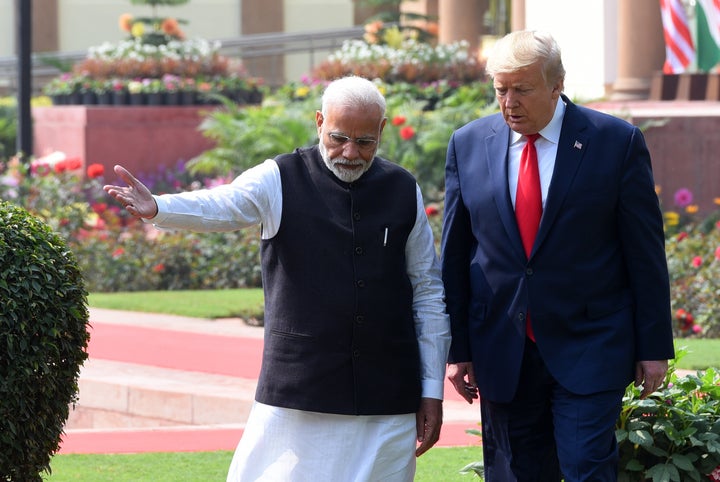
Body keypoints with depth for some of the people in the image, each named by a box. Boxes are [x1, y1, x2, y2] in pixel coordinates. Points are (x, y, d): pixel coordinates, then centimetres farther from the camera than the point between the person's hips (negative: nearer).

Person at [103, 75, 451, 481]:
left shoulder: (404, 192, 8)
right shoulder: (281, 181, 0)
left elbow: (428, 294, 10)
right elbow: (219, 207, -19)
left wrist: (432, 391, 8)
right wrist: (157, 208, -42)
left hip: (387, 400, 2)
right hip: (300, 396, -2)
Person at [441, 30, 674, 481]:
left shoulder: (617, 142, -4)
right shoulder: (469, 144, 5)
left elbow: (646, 253, -1)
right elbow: (455, 254, 9)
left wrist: (654, 346, -2)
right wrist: (457, 348, 6)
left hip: (589, 348, -3)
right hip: (502, 354, 3)